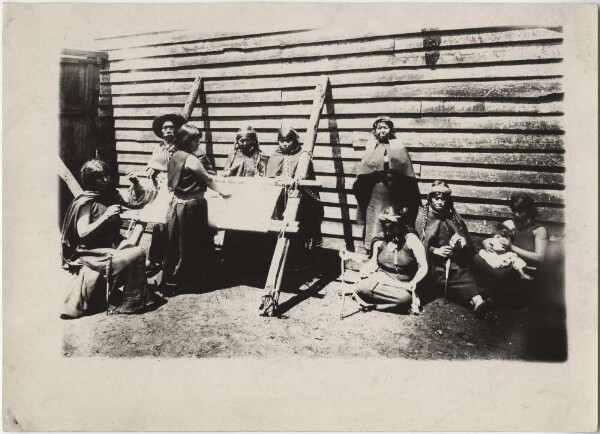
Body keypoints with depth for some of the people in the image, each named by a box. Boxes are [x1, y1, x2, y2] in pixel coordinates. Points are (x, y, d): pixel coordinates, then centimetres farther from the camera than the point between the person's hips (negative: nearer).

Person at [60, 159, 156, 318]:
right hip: (92, 252, -7)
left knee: (138, 252, -17)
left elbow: (133, 203, 18)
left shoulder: (111, 194, 6)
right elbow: (82, 233, -19)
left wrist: (135, 184, 1)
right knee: (137, 254, -22)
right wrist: (105, 216, -26)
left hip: (112, 245, 7)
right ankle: (131, 302, -7)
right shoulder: (85, 202, -12)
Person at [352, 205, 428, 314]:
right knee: (363, 286, -28)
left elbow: (423, 266, -10)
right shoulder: (380, 240, 1)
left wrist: (414, 282, -26)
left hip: (403, 283, -2)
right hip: (381, 278, 2)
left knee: (405, 297, -36)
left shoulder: (411, 239, -8)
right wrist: (365, 270, -8)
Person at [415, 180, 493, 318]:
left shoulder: (454, 216, 20)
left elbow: (468, 243, 19)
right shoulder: (422, 215, 9)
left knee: (465, 274, -29)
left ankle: (478, 301, -50)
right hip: (434, 263, -3)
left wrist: (462, 242, -5)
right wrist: (436, 250, -13)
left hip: (455, 261, 3)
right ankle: (476, 300, -48)